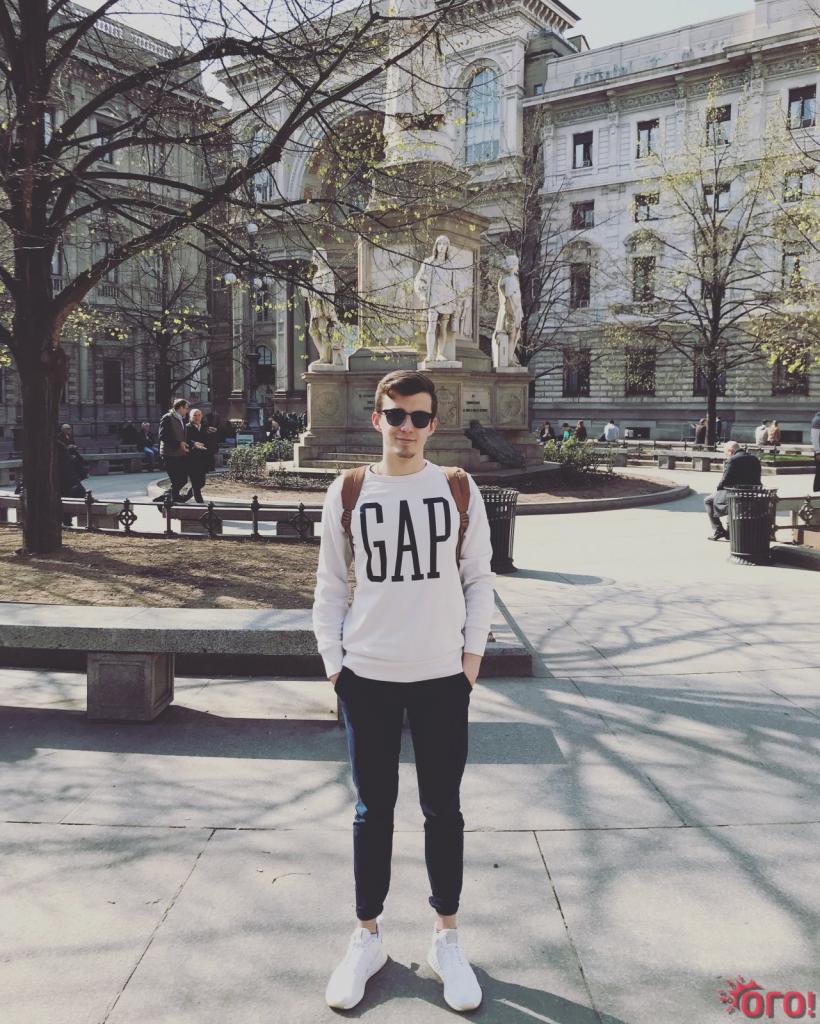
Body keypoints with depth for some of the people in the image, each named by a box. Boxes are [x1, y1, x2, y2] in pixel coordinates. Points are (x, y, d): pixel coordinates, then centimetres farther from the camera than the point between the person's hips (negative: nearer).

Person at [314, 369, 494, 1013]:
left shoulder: (459, 490, -1)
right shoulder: (347, 494, -1)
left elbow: (479, 577, 4)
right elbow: (331, 585, 3)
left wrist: (474, 650, -2)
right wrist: (333, 661, 0)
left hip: (443, 676, 0)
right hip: (367, 677, 0)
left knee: (443, 809, 11)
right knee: (374, 809, 13)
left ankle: (447, 939, 30)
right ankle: (368, 937, 31)